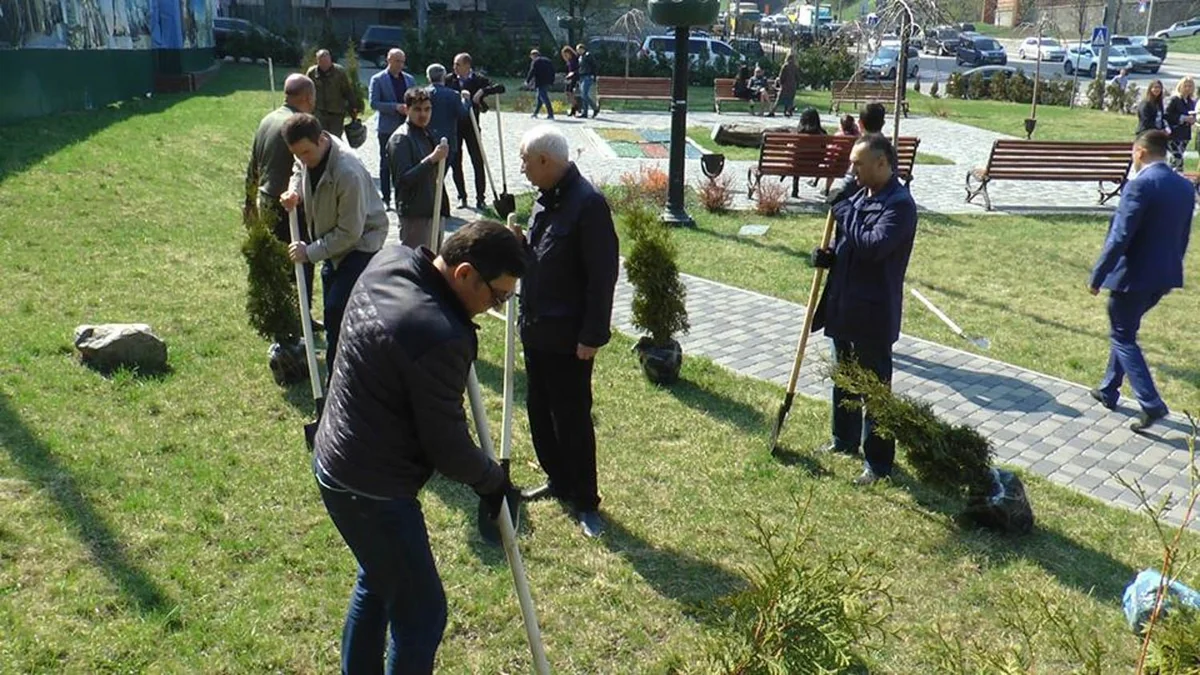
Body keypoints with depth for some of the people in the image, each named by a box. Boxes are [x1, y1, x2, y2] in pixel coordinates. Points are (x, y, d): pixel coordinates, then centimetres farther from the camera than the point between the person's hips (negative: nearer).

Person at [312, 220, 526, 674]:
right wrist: (493, 482, -2)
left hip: (337, 462, 10)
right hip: (372, 488, -10)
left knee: (378, 582, 27)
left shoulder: (390, 260, -5)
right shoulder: (440, 335, -31)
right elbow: (447, 445, -20)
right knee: (421, 613, 5)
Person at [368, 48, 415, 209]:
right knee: (386, 164, 3)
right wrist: (395, 107, -19)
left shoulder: (409, 79, 12)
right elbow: (374, 103, -8)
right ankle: (386, 198, 9)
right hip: (387, 128, -3)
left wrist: (411, 109, -7)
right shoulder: (378, 79, -1)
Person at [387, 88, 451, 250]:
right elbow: (404, 178, -23)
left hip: (432, 209, 9)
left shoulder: (427, 134, 14)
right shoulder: (400, 139, -13)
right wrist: (432, 159, -31)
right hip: (413, 213, -9)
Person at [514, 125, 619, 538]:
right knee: (539, 411, 18)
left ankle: (585, 501, 17)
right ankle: (558, 481, 36)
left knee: (573, 419, 2)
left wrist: (592, 336, -19)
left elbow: (602, 275, -20)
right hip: (536, 330, 9)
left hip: (568, 337, -9)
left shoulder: (587, 203, -19)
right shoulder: (547, 197, 9)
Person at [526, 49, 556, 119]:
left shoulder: (535, 61, -4)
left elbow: (532, 72, -11)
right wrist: (551, 81, 18)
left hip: (540, 83, -8)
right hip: (547, 82, 8)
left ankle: (550, 114, -13)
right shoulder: (547, 60, 18)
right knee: (540, 97, 19)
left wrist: (527, 81, -3)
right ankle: (535, 113, 26)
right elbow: (552, 71, 17)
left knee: (544, 98, -8)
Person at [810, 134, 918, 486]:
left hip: (873, 314, -9)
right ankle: (845, 441, 39)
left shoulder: (899, 204, -17)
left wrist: (846, 218, -18)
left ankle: (878, 463, 13)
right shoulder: (860, 196, 10)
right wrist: (829, 256, -2)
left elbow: (875, 245, -31)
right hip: (844, 306, 9)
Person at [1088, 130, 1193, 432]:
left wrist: (1097, 277, -15)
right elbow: (1183, 236, 14)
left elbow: (1120, 237, -21)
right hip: (1164, 276, 8)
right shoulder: (1186, 187, 7)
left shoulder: (1140, 185, -18)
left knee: (1123, 337, 4)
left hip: (1134, 275, -8)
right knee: (1124, 331, 22)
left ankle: (1151, 404, -4)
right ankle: (1108, 391, 31)